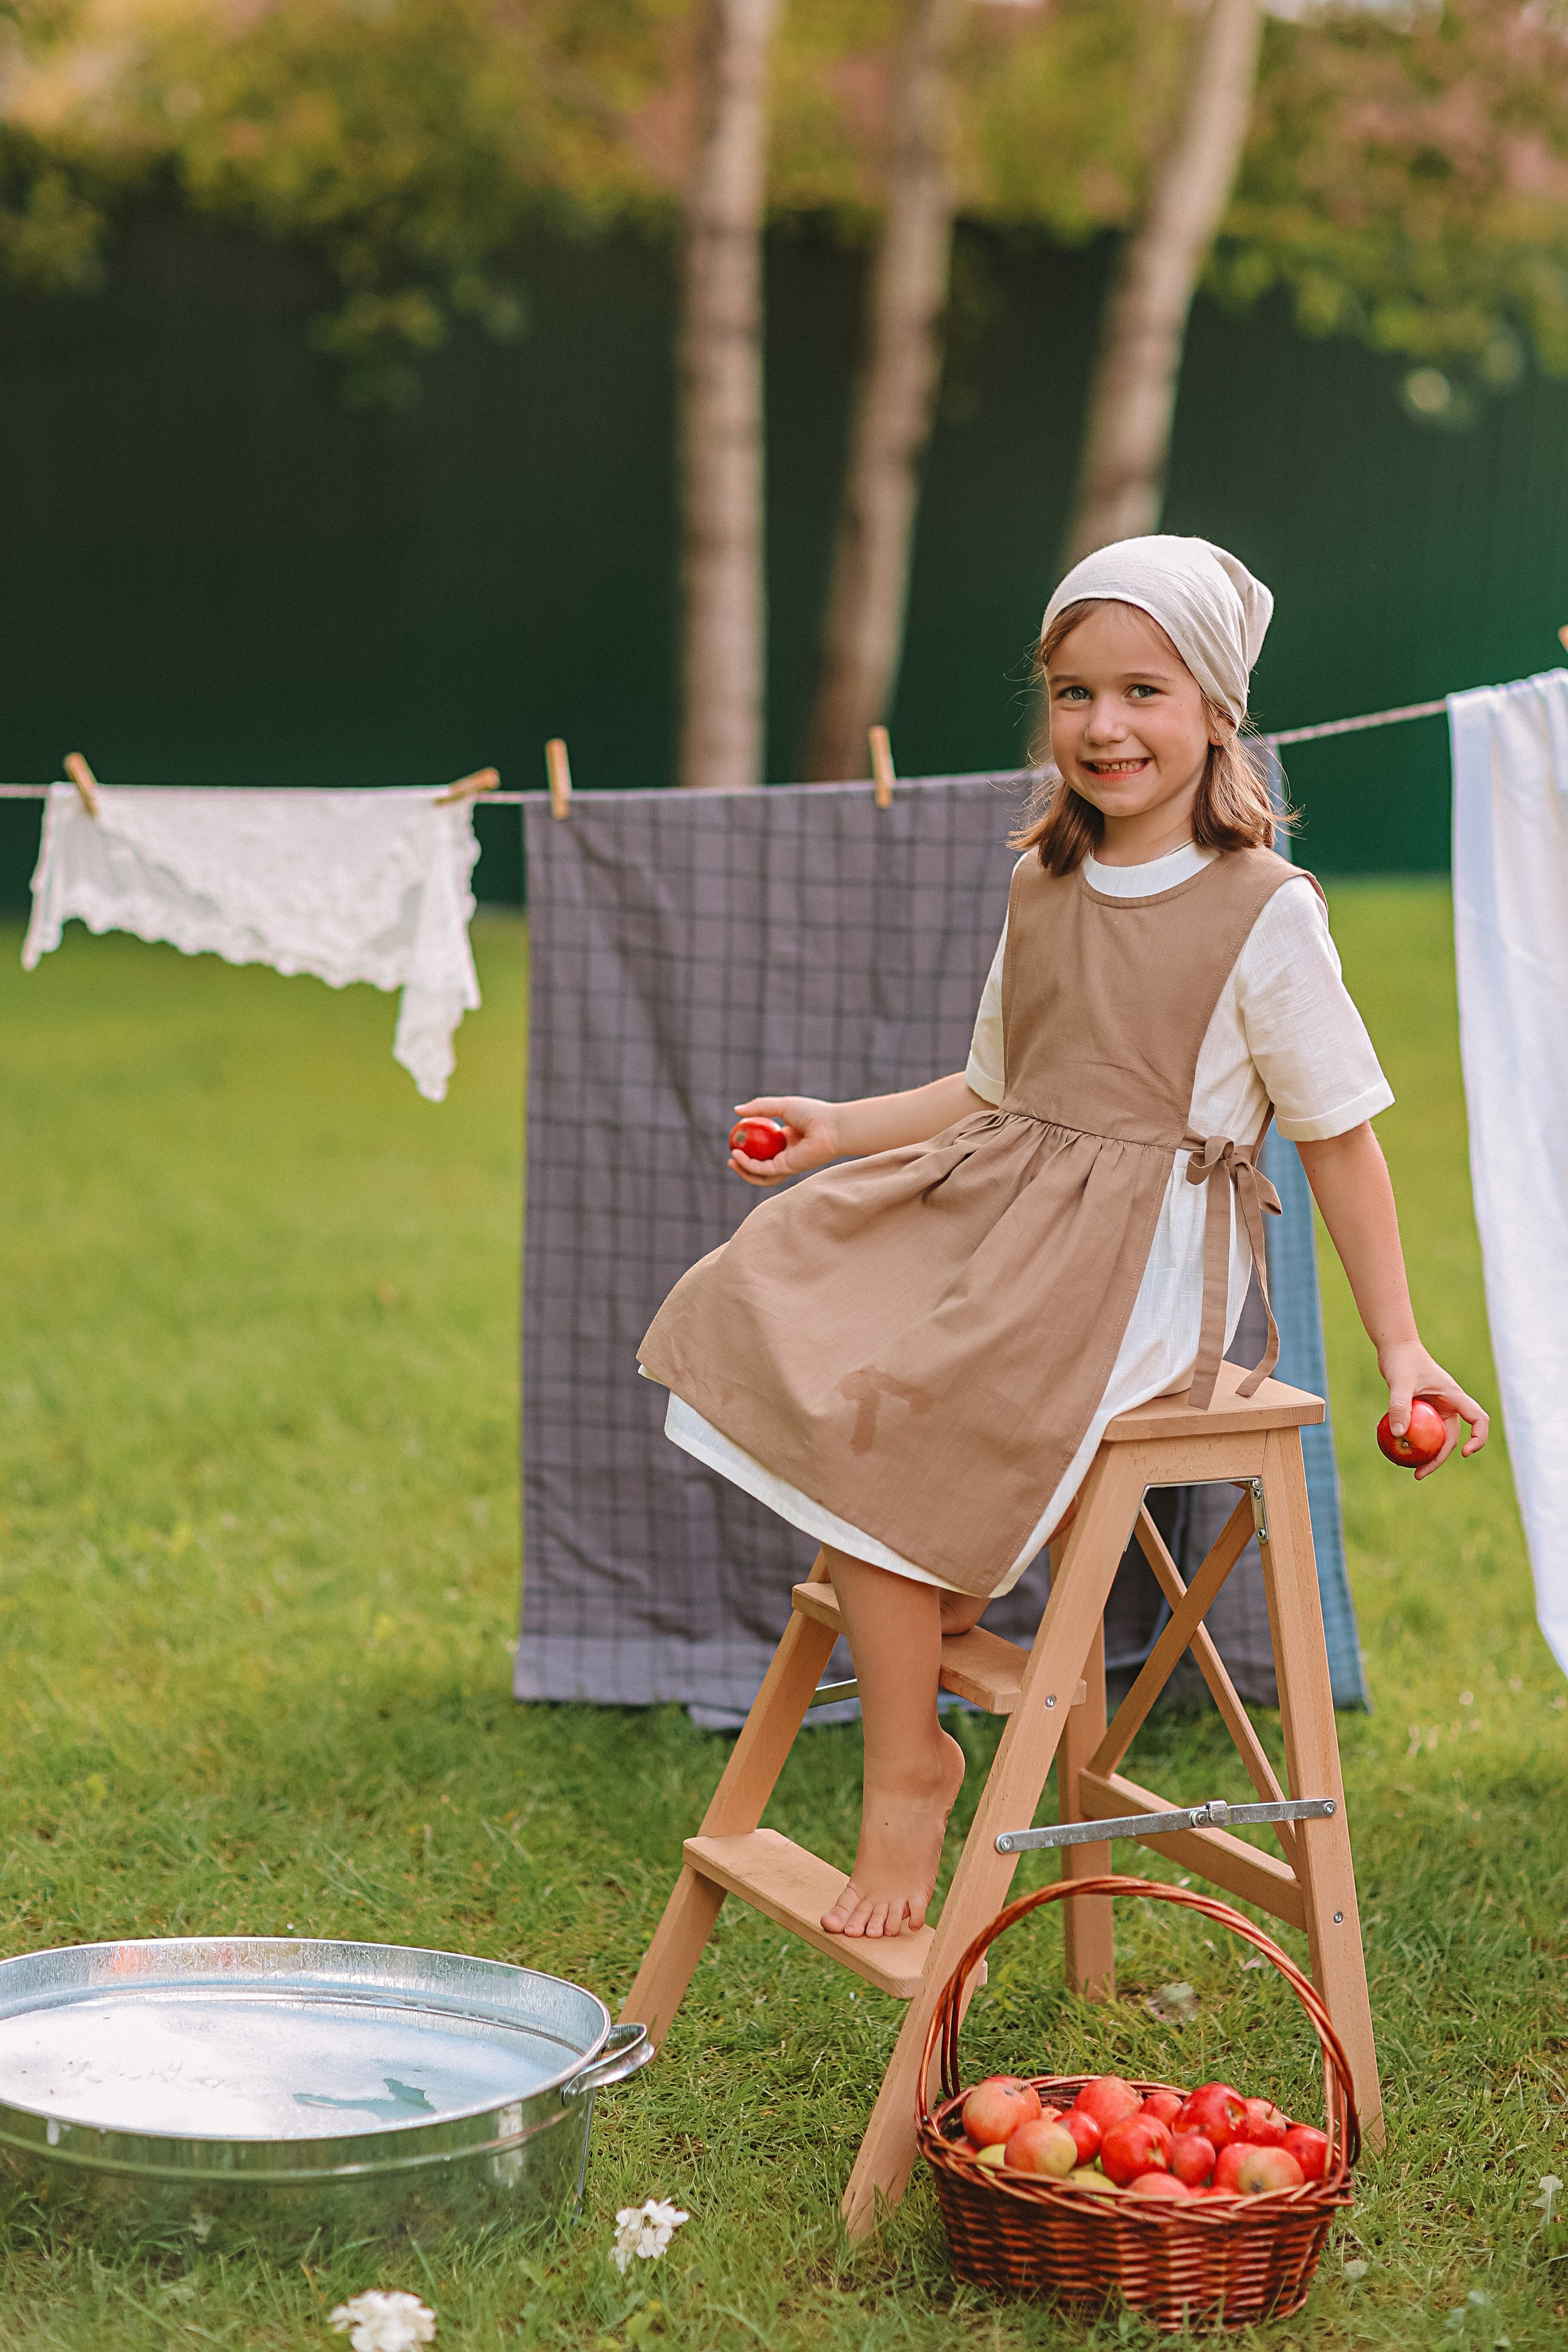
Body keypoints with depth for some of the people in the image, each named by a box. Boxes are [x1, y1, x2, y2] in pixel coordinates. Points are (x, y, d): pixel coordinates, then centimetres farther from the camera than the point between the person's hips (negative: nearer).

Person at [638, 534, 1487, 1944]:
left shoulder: (1267, 914, -6)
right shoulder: (1045, 891, 14)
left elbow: (1338, 1134, -3)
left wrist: (1400, 1347, -4)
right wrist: (844, 1128, 13)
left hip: (1144, 1257, -7)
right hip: (995, 1198, 7)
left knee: (880, 1414, -26)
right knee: (767, 1313, -16)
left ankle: (908, 1769, -11)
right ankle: (934, 1601, -2)